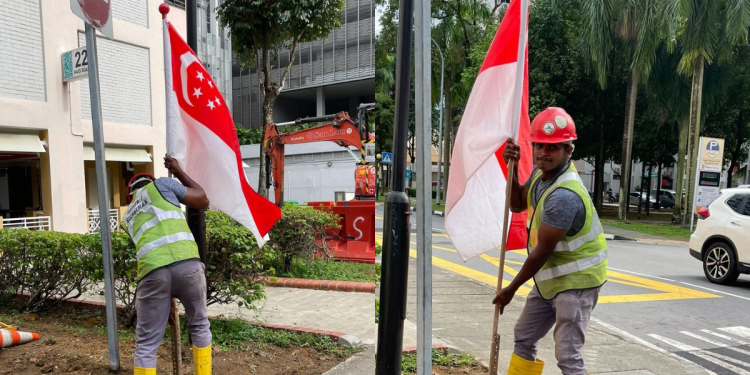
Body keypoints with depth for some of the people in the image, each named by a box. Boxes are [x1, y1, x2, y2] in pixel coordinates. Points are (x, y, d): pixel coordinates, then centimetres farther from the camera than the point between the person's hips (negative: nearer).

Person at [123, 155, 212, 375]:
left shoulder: (128, 217, 31)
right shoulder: (159, 185, 19)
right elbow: (203, 201, 25)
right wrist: (178, 171, 36)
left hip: (153, 271, 2)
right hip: (187, 263, -2)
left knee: (146, 344, 11)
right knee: (199, 326, 20)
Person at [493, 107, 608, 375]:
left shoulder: (564, 195, -30)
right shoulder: (542, 172, -2)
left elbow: (542, 252, -24)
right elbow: (517, 205, 11)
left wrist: (511, 289, -10)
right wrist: (512, 168, -6)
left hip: (575, 280, -9)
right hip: (551, 276, 10)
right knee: (524, 337, 19)